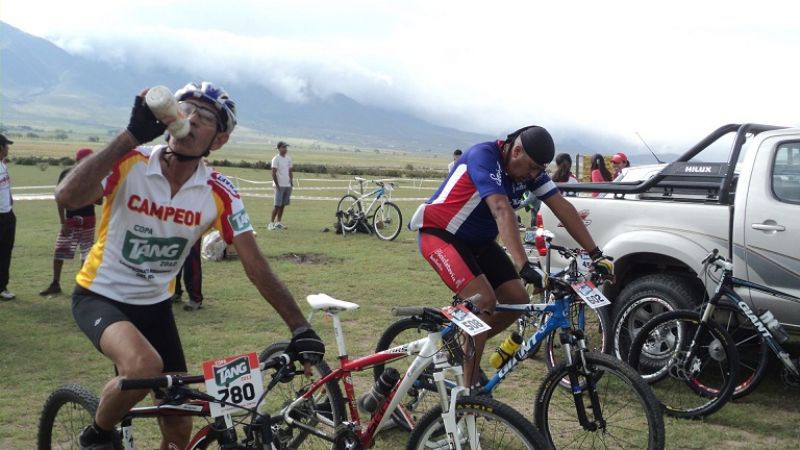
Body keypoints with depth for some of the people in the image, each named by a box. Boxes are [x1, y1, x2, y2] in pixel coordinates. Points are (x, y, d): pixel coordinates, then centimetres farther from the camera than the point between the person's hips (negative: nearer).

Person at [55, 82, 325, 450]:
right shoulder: (131, 162, -19)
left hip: (155, 305, 4)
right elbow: (67, 197, -35)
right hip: (101, 295, -4)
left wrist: (300, 329, -20)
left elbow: (256, 266, -12)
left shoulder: (220, 194, -12)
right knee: (144, 366, -34)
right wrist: (132, 135, -38)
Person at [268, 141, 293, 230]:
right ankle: (271, 223, -4)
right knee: (277, 205, -8)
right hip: (280, 186, -6)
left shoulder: (288, 159, 15)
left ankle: (278, 222, 10)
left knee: (283, 205, 6)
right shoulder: (276, 159, -7)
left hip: (287, 186, 6)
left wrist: (291, 183, 12)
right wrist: (277, 185, -14)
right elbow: (274, 173, -10)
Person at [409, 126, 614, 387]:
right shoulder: (484, 156, -27)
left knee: (518, 301, -2)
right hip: (440, 234, -8)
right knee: (484, 301, -24)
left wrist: (595, 254, -13)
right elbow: (502, 210, -39)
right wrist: (523, 265, -49)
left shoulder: (530, 169, -4)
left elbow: (563, 208, -6)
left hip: (479, 241, 8)